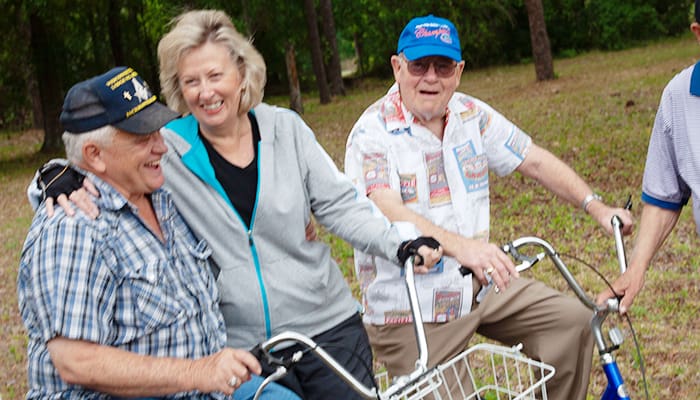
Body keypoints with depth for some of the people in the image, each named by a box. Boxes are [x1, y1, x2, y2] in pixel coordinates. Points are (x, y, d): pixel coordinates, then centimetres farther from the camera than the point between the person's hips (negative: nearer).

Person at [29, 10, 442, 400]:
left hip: (328, 327, 2)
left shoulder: (285, 128, -1)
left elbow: (339, 205, 1)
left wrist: (402, 242, -11)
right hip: (243, 348, -1)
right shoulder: (167, 152, -6)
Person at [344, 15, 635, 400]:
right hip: (412, 312, -6)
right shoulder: (372, 133, -15)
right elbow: (387, 211, -30)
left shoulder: (471, 115, 5)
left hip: (479, 283, 6)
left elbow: (535, 161, 9)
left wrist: (597, 207, -2)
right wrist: (460, 246, -45)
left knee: (572, 321, -6)